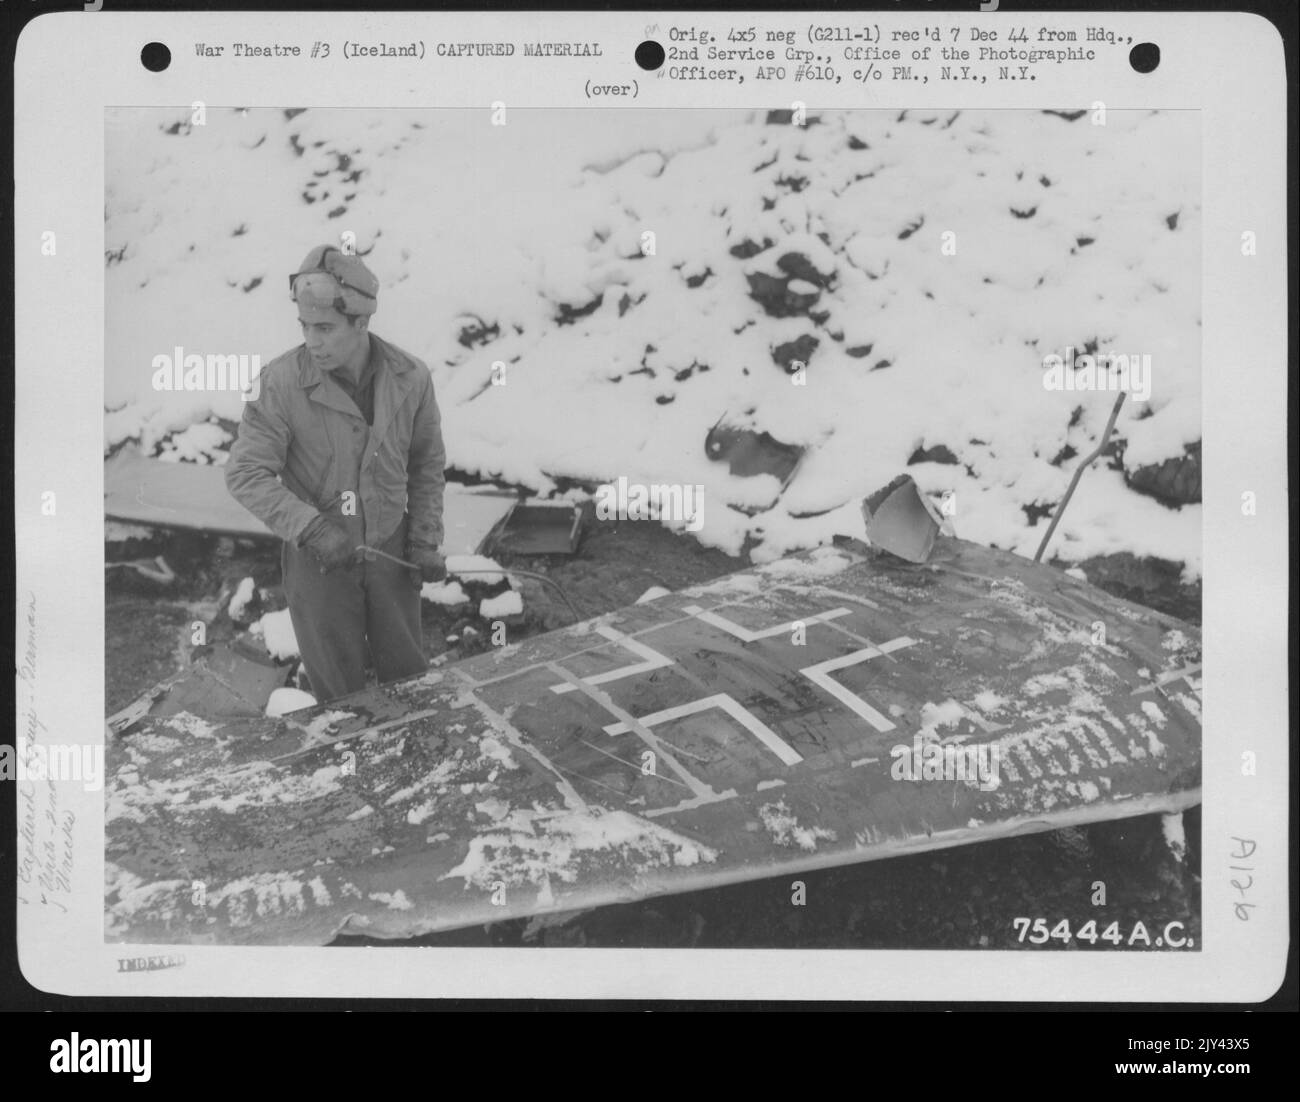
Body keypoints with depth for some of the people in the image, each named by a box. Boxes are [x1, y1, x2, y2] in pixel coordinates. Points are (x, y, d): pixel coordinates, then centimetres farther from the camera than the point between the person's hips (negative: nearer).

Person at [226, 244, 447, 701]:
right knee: (340, 692, 12)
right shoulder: (282, 381, -20)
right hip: (317, 558, -2)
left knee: (408, 675, 18)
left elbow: (427, 463, 4)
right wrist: (312, 529, -29)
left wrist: (424, 542, 0)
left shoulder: (410, 377, -10)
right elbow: (245, 473, -18)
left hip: (389, 550, 2)